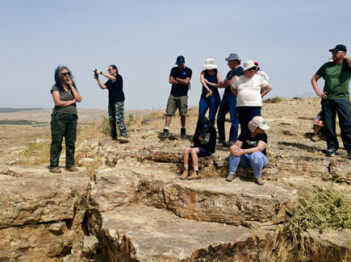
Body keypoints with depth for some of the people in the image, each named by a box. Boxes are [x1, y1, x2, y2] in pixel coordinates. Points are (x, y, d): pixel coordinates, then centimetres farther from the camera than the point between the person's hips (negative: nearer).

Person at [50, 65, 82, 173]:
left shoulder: (72, 86, 16)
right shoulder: (56, 87, 0)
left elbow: (79, 99, 2)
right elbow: (58, 102, -12)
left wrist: (71, 86, 0)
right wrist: (72, 101, -2)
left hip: (72, 117, 5)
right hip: (59, 117, -5)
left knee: (71, 142, 5)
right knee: (57, 142, -4)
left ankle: (70, 165, 12)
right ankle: (54, 166, 0)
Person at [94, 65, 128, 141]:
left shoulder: (119, 77, -1)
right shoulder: (109, 80, 17)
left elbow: (112, 78, -21)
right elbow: (103, 87, 6)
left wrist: (101, 72, -19)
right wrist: (97, 79, -3)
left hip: (119, 101, -7)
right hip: (111, 101, 7)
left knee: (119, 119, -16)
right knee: (111, 119, 3)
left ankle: (124, 136, -18)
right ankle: (113, 136, 10)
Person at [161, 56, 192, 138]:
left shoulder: (188, 71, 3)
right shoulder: (174, 69, 12)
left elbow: (186, 81, -11)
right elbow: (170, 80, 0)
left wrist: (176, 79, 0)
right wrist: (182, 82, -3)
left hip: (183, 95, -2)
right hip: (173, 94, 2)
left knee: (183, 114, 0)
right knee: (169, 112, -6)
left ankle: (183, 130, 17)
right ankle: (166, 130, -8)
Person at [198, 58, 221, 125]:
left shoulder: (217, 74, 1)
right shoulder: (203, 72, 4)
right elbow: (201, 80, -17)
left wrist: (209, 82, -12)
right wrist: (208, 89, -31)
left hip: (214, 97, -2)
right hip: (204, 96, 2)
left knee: (211, 116, -2)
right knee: (201, 115, -8)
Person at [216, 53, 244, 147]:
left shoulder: (240, 70, -8)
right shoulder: (231, 71, 21)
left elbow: (231, 83, -17)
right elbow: (220, 84, 16)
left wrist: (224, 83, 3)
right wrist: (226, 83, -7)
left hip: (234, 98, -9)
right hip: (226, 97, 9)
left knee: (234, 120, -7)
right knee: (220, 118, 12)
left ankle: (232, 140, -1)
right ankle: (221, 138, 23)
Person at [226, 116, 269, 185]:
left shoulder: (263, 135, -12)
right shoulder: (245, 133, -4)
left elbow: (259, 148, -27)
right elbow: (237, 145, -9)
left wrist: (243, 151, -36)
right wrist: (233, 148, -35)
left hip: (259, 159, -2)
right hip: (244, 160, 2)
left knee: (256, 155, -36)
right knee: (235, 151, -25)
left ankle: (257, 177, -19)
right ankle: (231, 173, -18)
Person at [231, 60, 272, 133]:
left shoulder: (259, 78, 6)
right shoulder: (239, 79, 10)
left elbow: (269, 88, 12)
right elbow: (233, 89, 24)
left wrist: (260, 96, 4)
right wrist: (239, 96, 10)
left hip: (255, 106, -2)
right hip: (241, 106, 3)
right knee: (243, 126, 8)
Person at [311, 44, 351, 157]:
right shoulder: (327, 66, 14)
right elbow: (314, 79, 18)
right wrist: (317, 91, 3)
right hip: (327, 99, 3)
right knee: (328, 125, 4)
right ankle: (332, 146, 17)